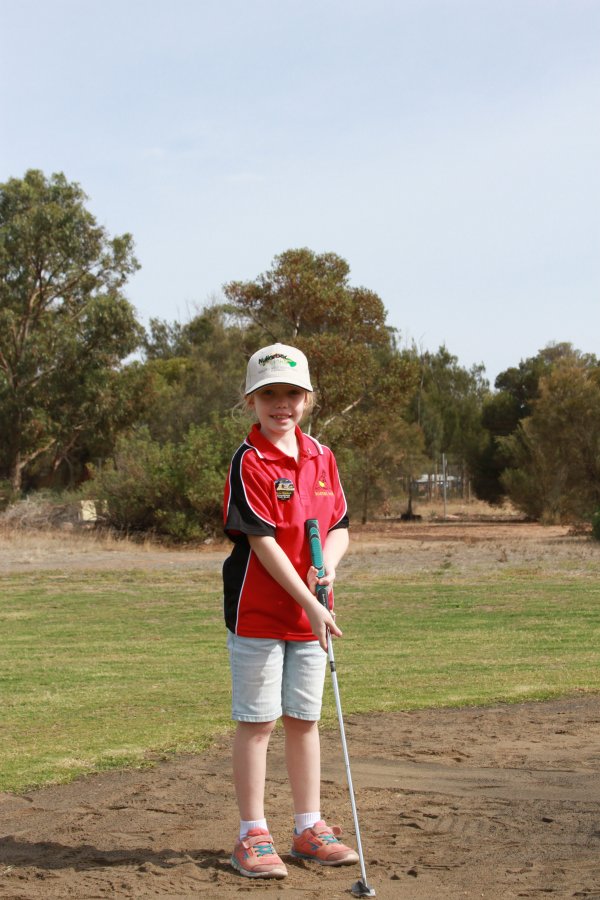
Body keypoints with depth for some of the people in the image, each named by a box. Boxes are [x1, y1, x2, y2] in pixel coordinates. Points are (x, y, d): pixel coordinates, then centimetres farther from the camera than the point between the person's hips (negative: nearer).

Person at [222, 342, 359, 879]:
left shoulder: (321, 457, 8)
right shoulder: (248, 462, -12)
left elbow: (340, 526, 11)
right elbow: (263, 542, -17)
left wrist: (328, 564, -12)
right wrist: (310, 604, -21)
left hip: (310, 614, 6)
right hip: (257, 613, -6)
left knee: (305, 719, 13)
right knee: (256, 722, 1)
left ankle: (309, 829, 23)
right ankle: (253, 835, 11)